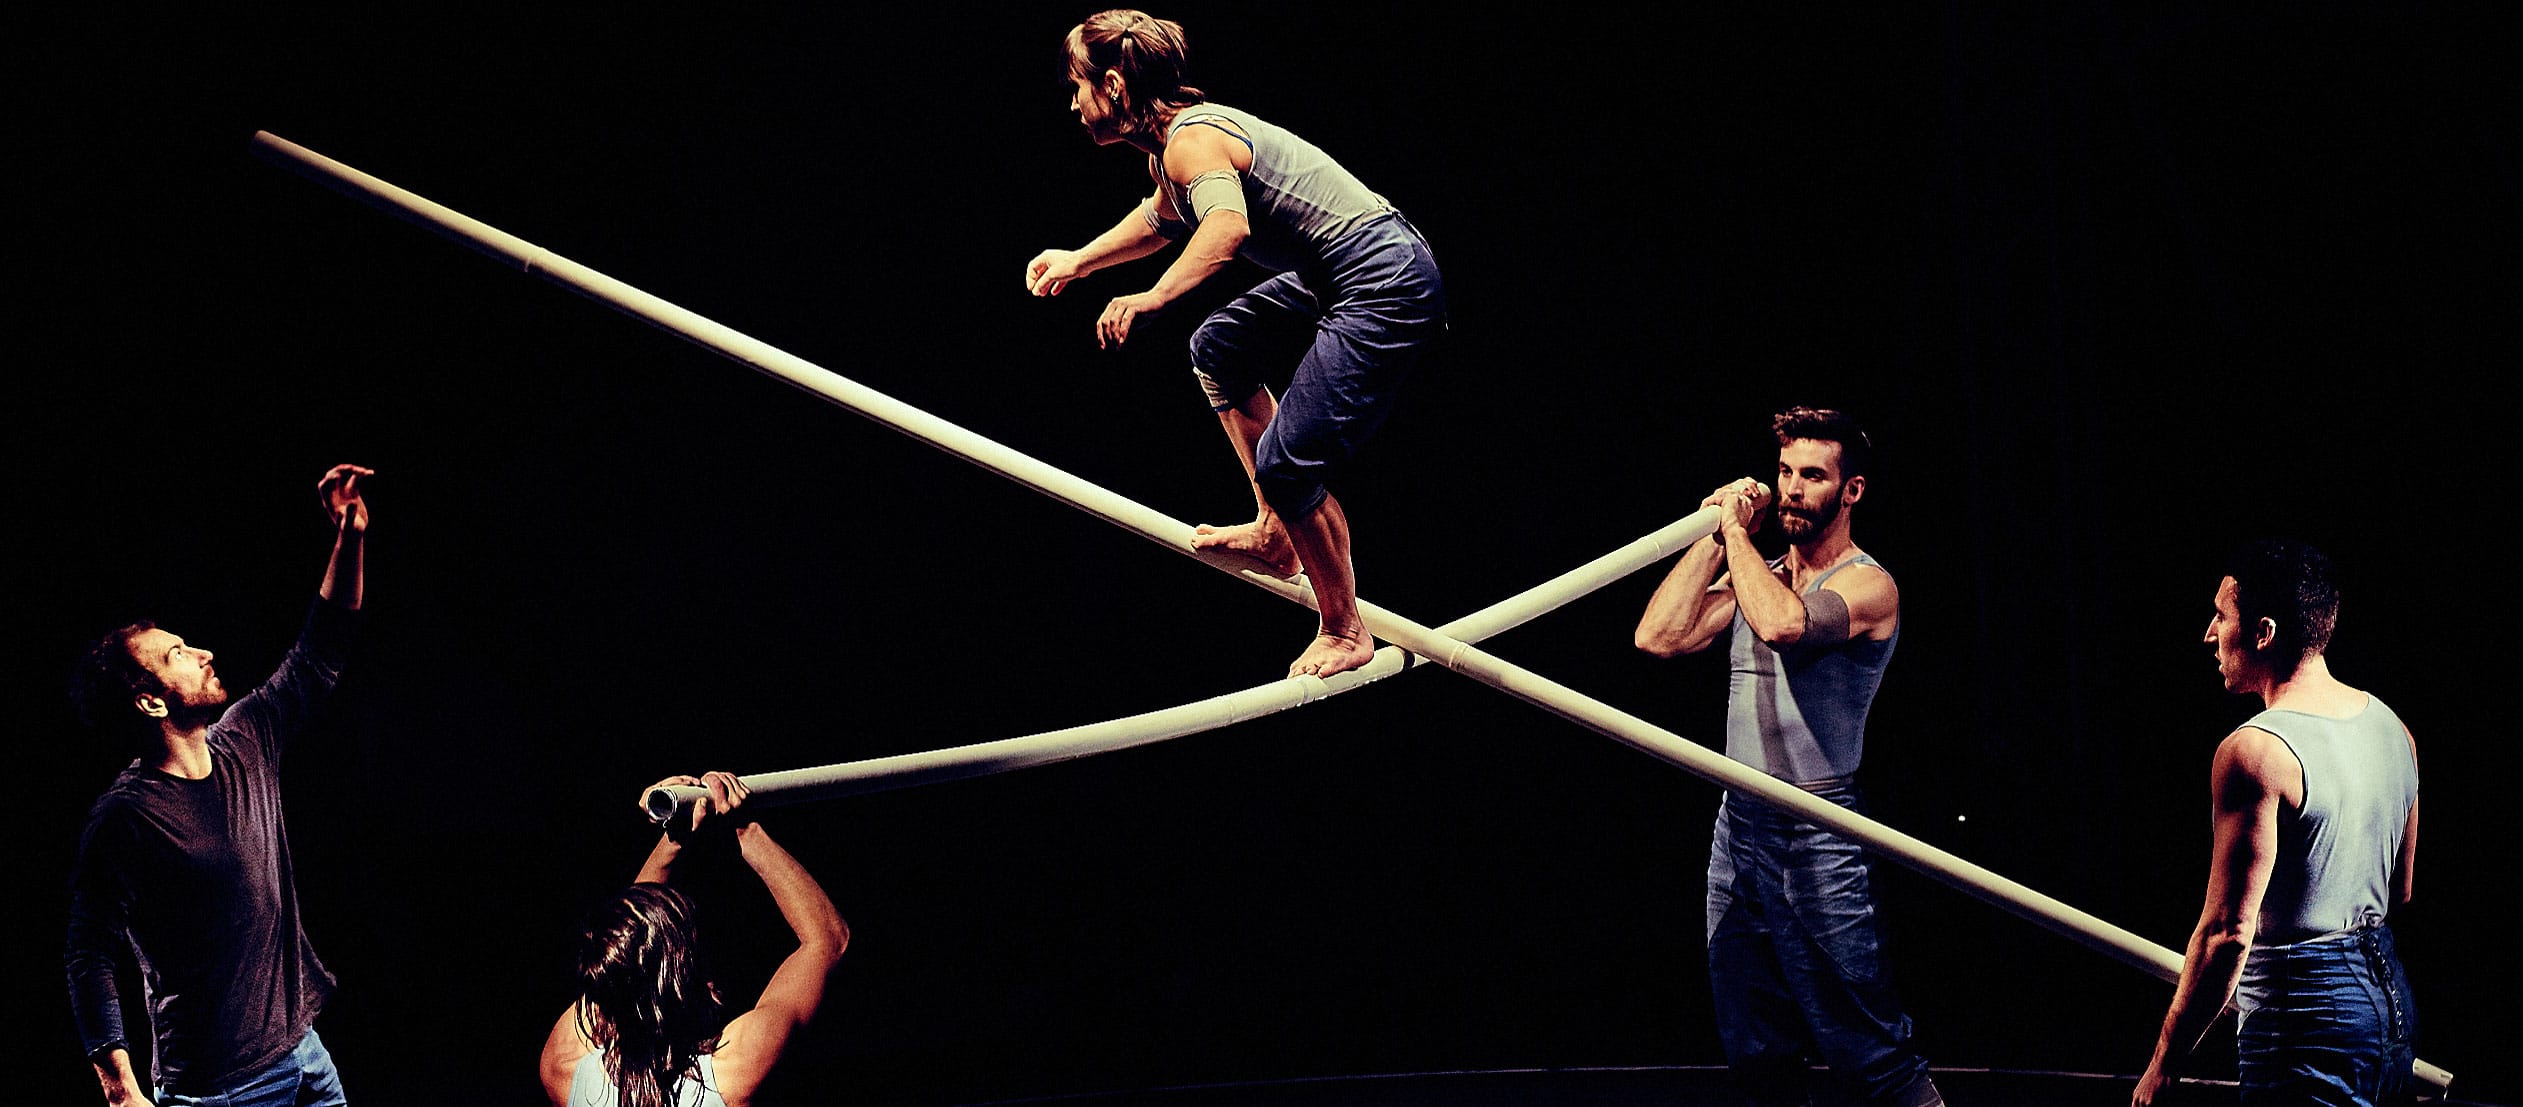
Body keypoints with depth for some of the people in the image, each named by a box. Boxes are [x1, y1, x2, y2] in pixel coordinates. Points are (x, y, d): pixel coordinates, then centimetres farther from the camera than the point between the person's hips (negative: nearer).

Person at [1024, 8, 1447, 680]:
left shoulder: (1190, 141, -19)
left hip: (1385, 288, -11)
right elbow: (1164, 217, 36)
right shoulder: (1175, 135, 12)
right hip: (1336, 278, 11)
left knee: (1285, 463, -12)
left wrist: (1153, 298, -52)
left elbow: (1229, 224, -41)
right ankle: (1276, 533, 29)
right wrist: (1078, 261, 38)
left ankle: (1346, 633, 4)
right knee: (1219, 348, 27)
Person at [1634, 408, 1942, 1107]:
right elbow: (1659, 636, 1)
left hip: (1816, 838, -7)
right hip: (1739, 825, 7)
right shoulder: (1754, 577, 14)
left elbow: (1782, 623, -28)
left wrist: (1737, 529, -15)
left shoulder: (1868, 586, -7)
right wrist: (1715, 536, 1)